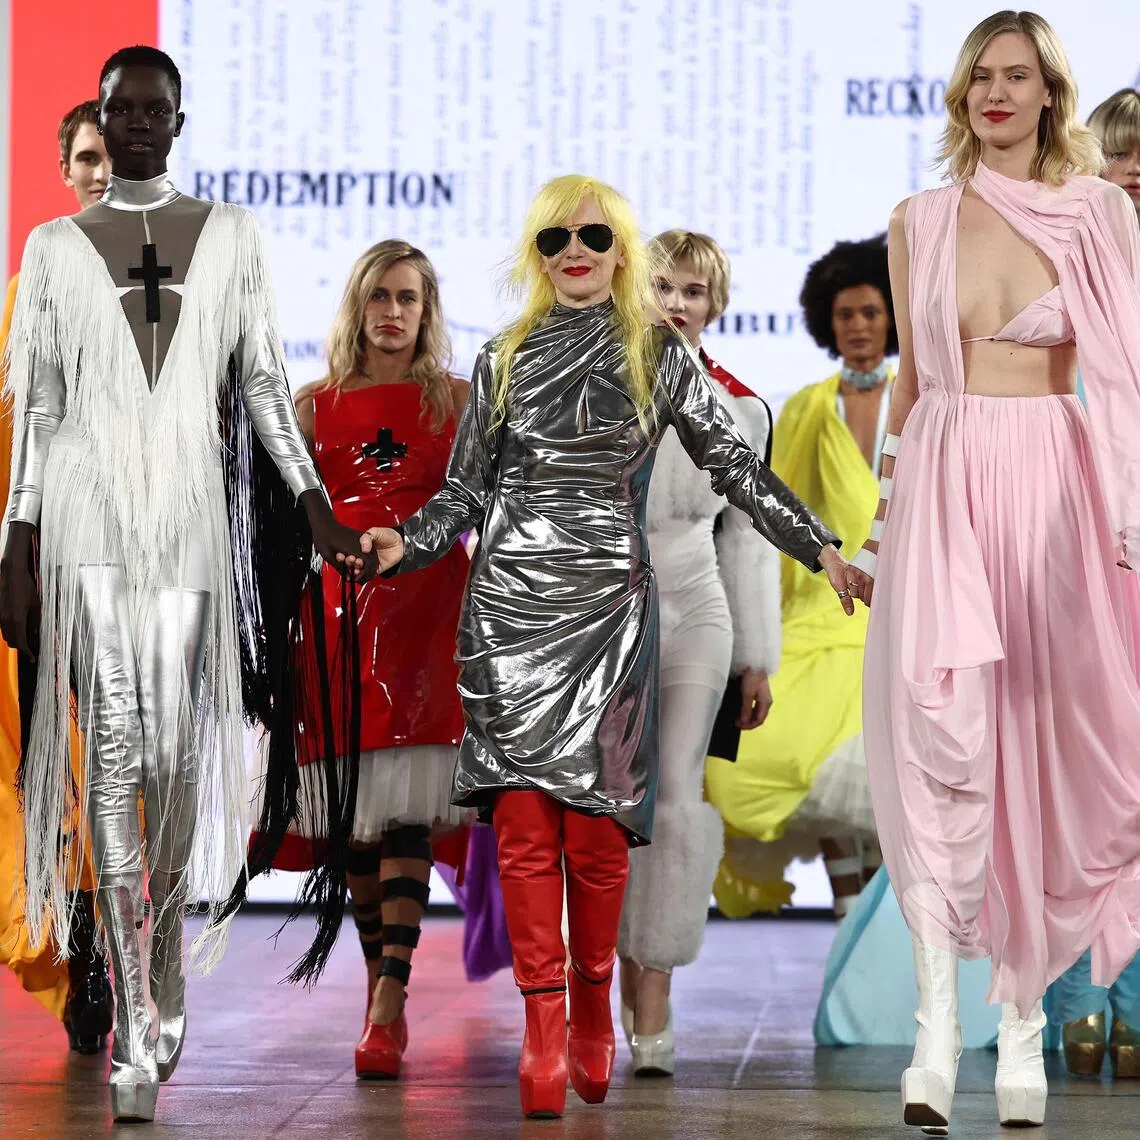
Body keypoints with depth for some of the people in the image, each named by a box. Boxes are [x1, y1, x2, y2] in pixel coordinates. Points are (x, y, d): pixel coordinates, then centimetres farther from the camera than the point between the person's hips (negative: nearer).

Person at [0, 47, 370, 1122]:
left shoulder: (229, 236, 11)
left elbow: (264, 385, 10)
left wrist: (313, 506, 2)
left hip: (190, 518, 1)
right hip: (88, 518, -1)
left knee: (177, 756, 0)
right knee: (112, 754, -10)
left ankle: (166, 979, 20)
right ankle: (135, 1032, -12)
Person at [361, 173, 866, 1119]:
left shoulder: (657, 357, 7)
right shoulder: (505, 360, 12)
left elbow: (737, 467, 5)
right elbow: (466, 490, 13)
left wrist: (824, 550, -3)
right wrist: (406, 546, -6)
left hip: (609, 604, -1)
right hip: (510, 603, 1)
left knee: (595, 820, -5)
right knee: (523, 819, -7)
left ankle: (593, 1011, 12)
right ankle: (544, 1030, -7)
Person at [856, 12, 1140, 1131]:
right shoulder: (919, 222, 11)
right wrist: (883, 511, 15)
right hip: (939, 482, 1)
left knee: (1039, 737, 2)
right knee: (937, 723, -16)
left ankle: (1022, 1010, 14)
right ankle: (936, 1017, -20)